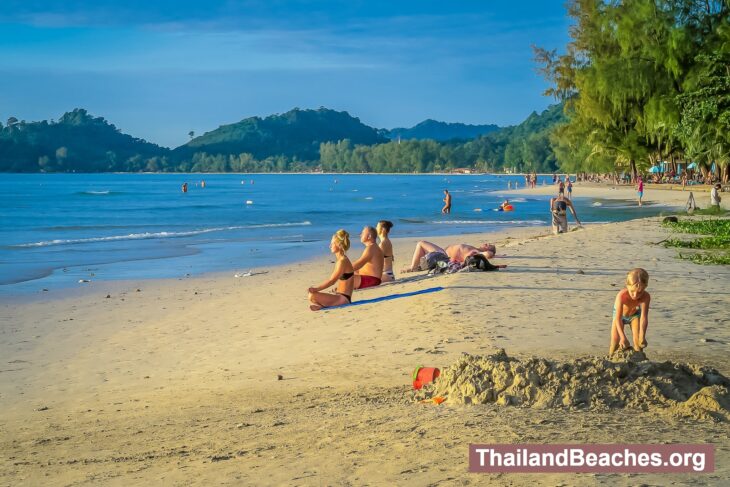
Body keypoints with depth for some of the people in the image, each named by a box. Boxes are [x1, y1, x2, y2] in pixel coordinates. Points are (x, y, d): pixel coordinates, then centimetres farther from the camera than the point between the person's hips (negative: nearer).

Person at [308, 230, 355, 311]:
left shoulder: (342, 261, -16)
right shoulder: (341, 260, 14)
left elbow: (331, 281, -18)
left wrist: (316, 289, -17)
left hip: (343, 299, -11)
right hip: (340, 296, 11)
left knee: (312, 296, -25)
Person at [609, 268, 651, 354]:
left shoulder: (646, 297, -38)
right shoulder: (621, 295, -43)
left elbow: (644, 318, -41)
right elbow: (618, 319, -44)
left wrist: (642, 337, -55)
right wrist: (623, 337, -55)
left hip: (635, 314, 1)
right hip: (620, 314, -1)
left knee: (638, 340, -9)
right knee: (615, 340, -11)